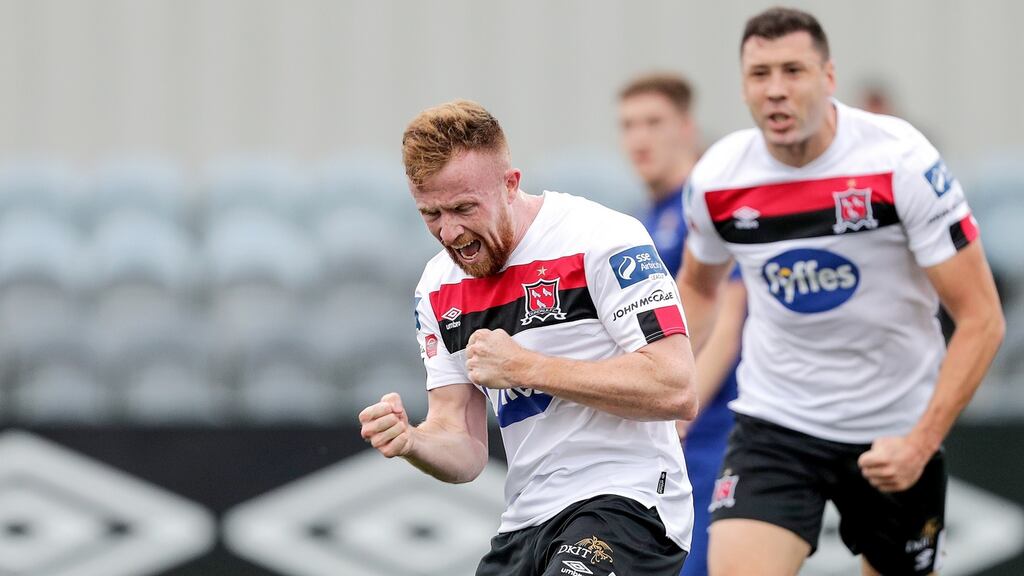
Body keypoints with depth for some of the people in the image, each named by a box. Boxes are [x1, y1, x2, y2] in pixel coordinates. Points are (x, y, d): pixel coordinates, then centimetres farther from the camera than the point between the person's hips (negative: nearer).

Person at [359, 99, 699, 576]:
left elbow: (676, 390, -18)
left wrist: (526, 367, -18)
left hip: (626, 501, -8)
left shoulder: (599, 239, -11)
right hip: (525, 525, 8)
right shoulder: (438, 288, 10)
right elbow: (465, 450, 10)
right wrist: (409, 442, -14)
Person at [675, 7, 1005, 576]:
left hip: (896, 434, -1)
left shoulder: (901, 162, -17)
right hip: (774, 421, 1)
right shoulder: (716, 179, -7)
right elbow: (698, 286, 17)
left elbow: (981, 319, -15)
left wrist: (922, 442, -23)